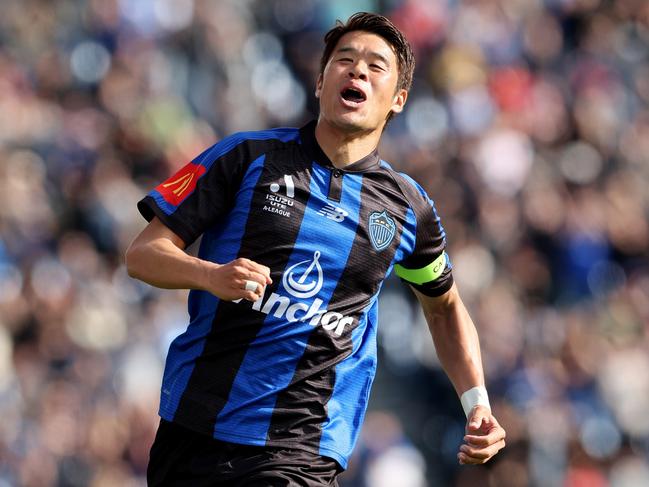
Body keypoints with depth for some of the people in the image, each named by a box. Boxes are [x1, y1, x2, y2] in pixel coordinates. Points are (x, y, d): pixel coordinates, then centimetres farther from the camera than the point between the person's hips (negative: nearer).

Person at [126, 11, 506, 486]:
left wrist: (477, 405, 13)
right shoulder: (248, 156, 1)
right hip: (191, 428, 0)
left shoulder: (408, 208, 8)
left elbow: (445, 305, 25)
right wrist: (212, 276, -21)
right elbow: (144, 253, -1)